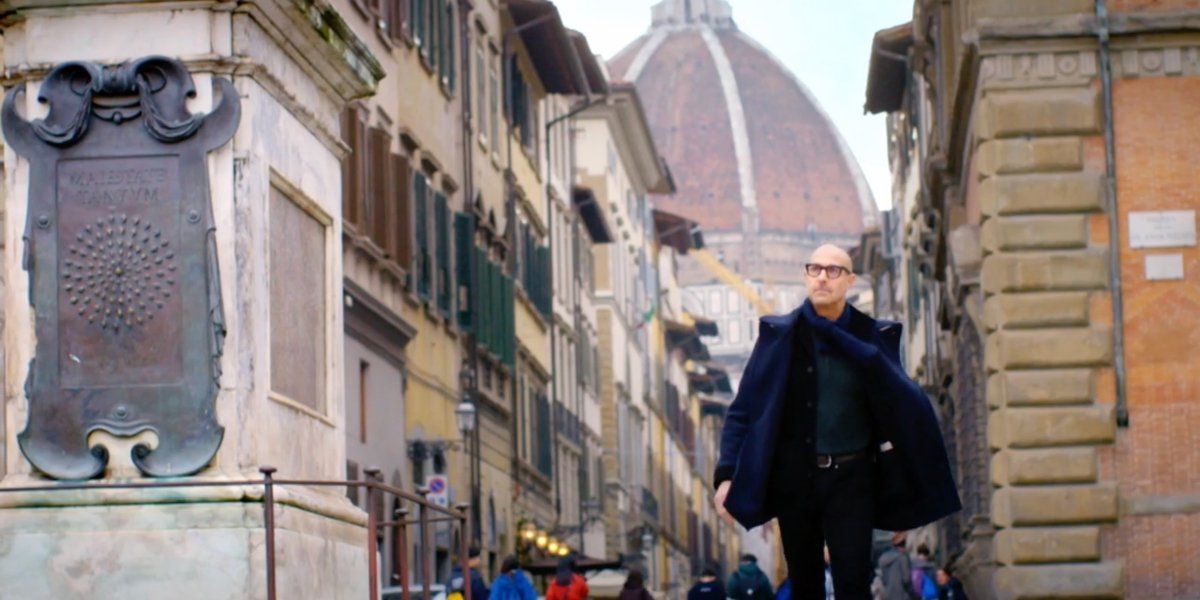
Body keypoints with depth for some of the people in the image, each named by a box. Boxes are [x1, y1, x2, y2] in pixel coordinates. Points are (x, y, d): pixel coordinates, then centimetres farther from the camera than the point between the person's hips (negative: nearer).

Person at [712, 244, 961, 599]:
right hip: (795, 477, 1)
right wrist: (727, 476, -13)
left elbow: (903, 408, -1)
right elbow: (744, 409, -2)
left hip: (850, 477, -1)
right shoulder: (779, 335, 0)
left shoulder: (874, 338, 1)